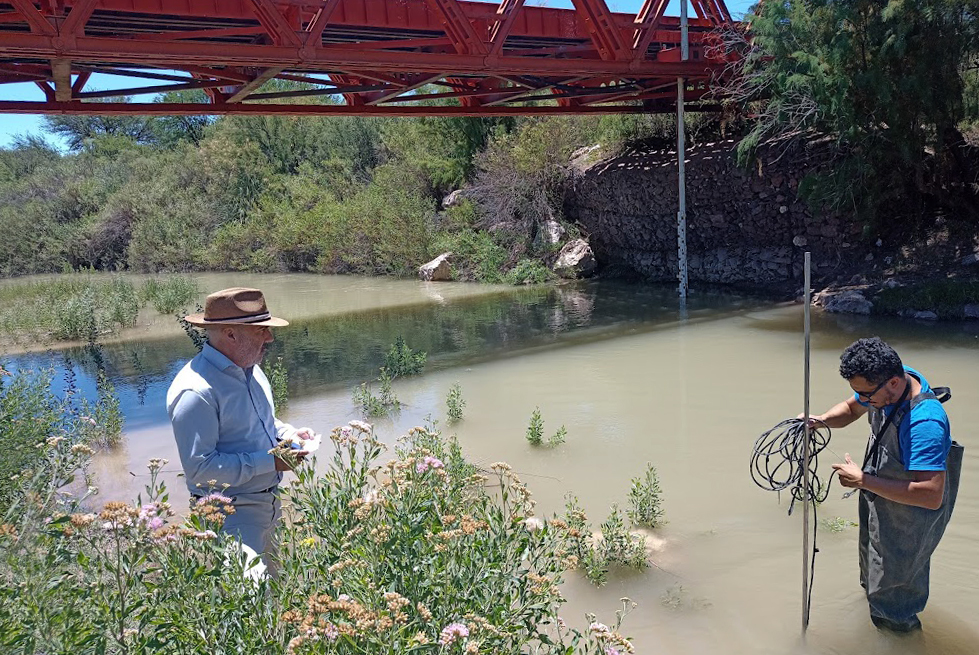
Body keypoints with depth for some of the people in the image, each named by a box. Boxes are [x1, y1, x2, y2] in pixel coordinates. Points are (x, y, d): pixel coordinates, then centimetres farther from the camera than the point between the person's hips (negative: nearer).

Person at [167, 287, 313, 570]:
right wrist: (270, 462, -24)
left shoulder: (250, 369, 7)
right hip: (231, 514, -9)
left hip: (268, 504, 9)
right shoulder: (196, 392, -23)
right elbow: (199, 467, -27)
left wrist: (286, 433, 1)